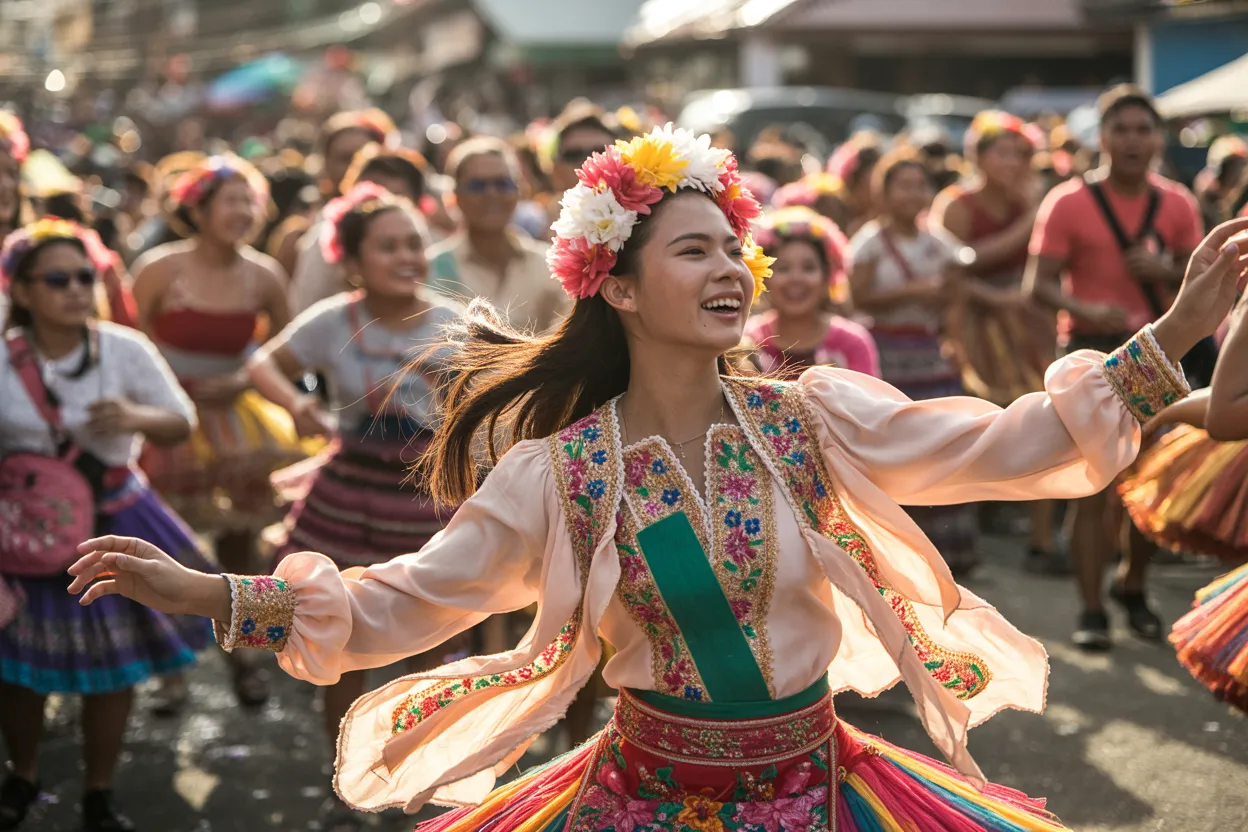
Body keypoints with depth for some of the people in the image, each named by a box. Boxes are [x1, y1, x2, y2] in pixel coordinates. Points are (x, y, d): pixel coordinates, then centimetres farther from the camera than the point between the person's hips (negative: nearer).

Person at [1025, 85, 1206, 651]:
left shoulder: (1177, 205, 7)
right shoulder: (1069, 202, -5)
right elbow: (1040, 284, -11)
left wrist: (1166, 271, -12)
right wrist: (1086, 309, -30)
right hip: (1093, 350, -4)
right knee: (1094, 488, -5)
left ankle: (1132, 587, 30)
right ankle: (1092, 610, 4)